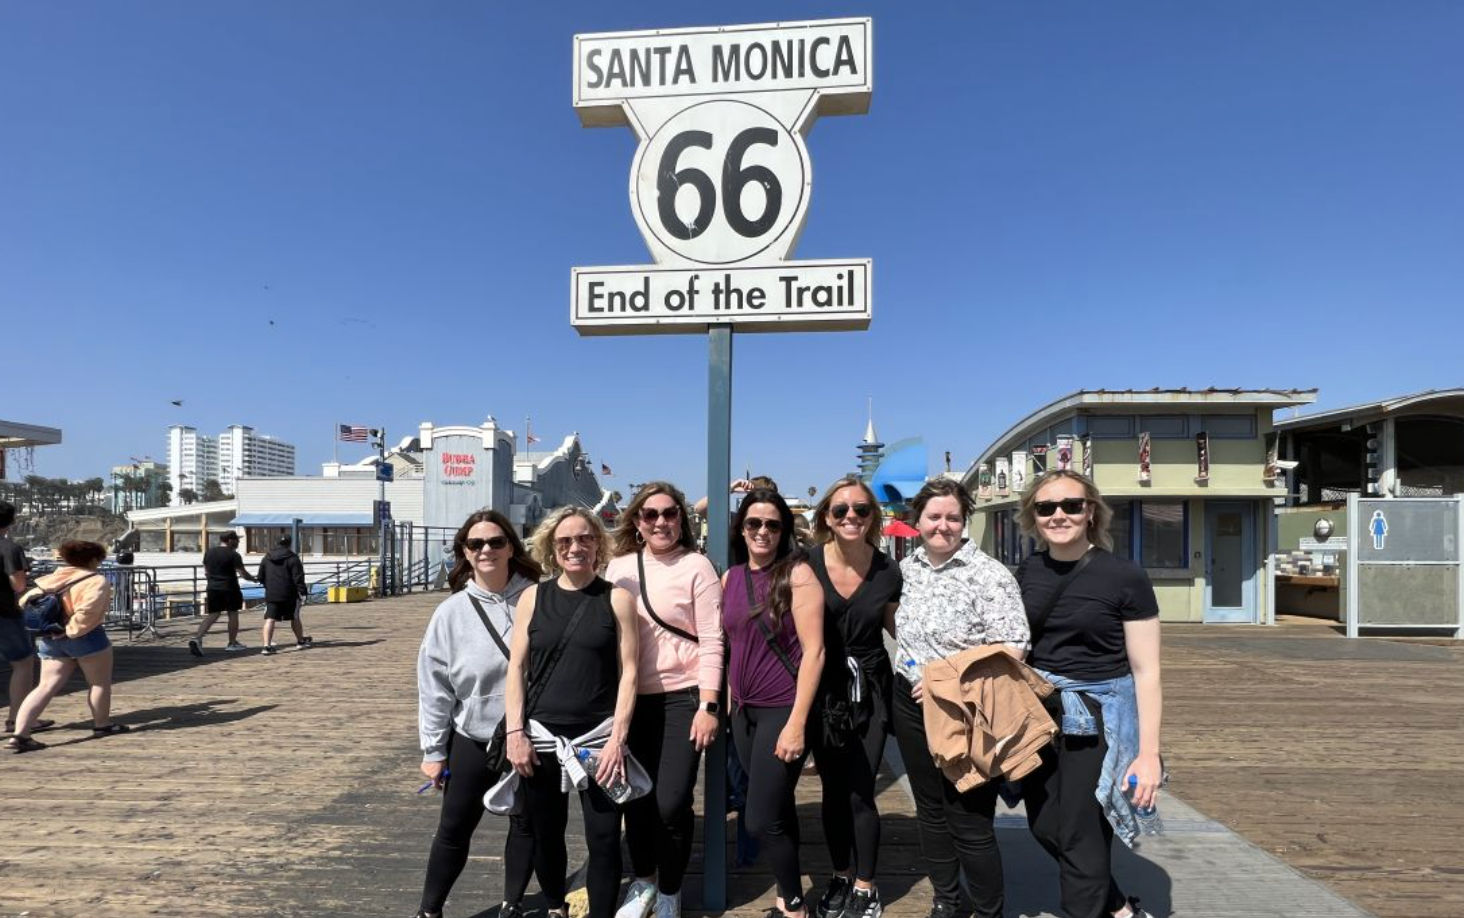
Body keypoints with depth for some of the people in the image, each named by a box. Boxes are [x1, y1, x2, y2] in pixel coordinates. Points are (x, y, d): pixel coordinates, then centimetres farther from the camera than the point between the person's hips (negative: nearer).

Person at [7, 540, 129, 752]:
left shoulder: (51, 579, 13)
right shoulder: (96, 581, -10)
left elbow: (26, 602, 11)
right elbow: (87, 611, -25)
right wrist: (72, 630, -14)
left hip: (49, 639, 7)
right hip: (85, 638, -6)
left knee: (47, 686, 6)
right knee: (100, 682, 11)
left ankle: (19, 734, -4)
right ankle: (102, 725, 21)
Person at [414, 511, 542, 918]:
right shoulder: (451, 612, -7)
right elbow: (434, 685, -1)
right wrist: (433, 750, 1)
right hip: (472, 740, 0)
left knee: (526, 824, 15)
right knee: (454, 828, 13)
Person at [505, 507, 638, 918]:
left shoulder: (617, 598, -2)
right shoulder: (534, 597, 2)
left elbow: (628, 671, -4)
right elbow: (515, 668, 3)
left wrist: (617, 738, -10)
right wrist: (514, 732, -4)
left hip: (598, 737, -2)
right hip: (541, 735, 2)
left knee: (604, 837, -1)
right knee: (545, 834, 15)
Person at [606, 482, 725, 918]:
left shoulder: (697, 566, -6)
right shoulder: (619, 567, 5)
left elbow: (711, 640, -8)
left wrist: (708, 706, -13)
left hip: (683, 698, -4)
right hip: (632, 699, 4)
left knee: (671, 803, -6)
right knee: (636, 797, 12)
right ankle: (643, 880, 38)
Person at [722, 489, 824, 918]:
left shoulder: (797, 573, -13)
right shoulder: (731, 577, 5)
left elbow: (813, 650, -16)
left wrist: (797, 722, -18)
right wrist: (727, 702, 12)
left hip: (783, 709, -6)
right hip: (744, 709, 6)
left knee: (761, 820, -5)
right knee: (778, 808, 17)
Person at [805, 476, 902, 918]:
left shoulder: (888, 571, -8)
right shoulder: (807, 563, -12)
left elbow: (899, 629, 5)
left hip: (869, 689, 0)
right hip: (822, 690, 1)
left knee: (860, 793, 2)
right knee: (832, 790, 14)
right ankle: (841, 876, 36)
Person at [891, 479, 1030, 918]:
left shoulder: (989, 575, -15)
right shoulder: (907, 567, 4)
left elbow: (1011, 646, -21)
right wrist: (909, 667, 9)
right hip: (911, 703, 6)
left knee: (970, 821, 3)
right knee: (930, 809, 19)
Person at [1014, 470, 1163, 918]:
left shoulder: (1125, 577, -13)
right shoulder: (1027, 572, 1)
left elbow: (1146, 671, -10)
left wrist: (1149, 752, -12)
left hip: (1098, 718, -6)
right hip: (1039, 713, 6)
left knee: (1080, 837, 5)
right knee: (1044, 828, 18)